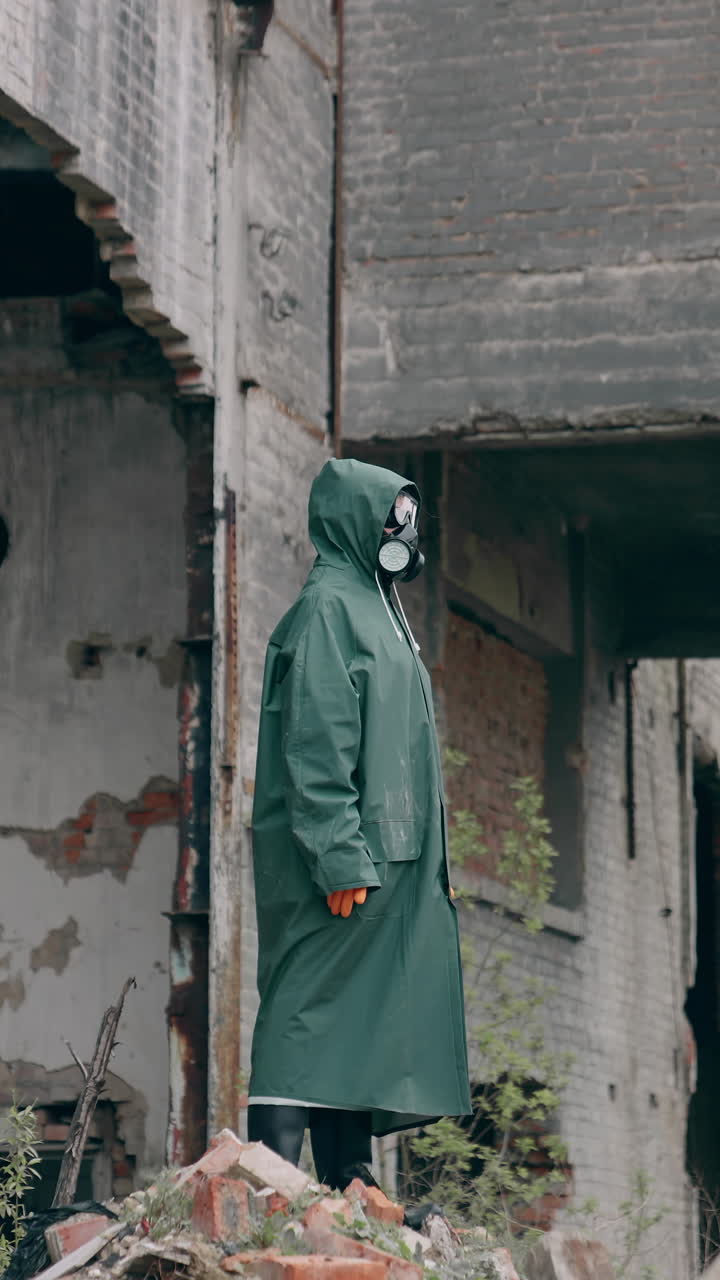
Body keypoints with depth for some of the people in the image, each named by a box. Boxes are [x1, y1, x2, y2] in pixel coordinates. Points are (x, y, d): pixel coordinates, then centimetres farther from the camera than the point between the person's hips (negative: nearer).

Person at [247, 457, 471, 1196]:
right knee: (311, 1015, -14)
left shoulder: (374, 609, 23)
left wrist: (424, 865, 20)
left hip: (387, 862, 10)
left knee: (360, 1020, 8)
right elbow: (315, 747, -17)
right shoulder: (327, 608, -8)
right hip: (348, 860, -10)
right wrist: (342, 859, -23)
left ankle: (349, 1189, 9)